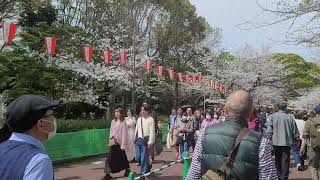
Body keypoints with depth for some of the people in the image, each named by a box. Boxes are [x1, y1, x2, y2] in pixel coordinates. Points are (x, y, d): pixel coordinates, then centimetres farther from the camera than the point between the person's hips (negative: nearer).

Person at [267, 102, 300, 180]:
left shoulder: (272, 116, -3)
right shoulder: (290, 117, 0)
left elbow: (269, 130, -8)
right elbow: (295, 132, 5)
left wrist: (269, 138, 0)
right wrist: (296, 140, 17)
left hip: (276, 142, 0)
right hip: (287, 142, 0)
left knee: (277, 161, 14)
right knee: (285, 161, 7)